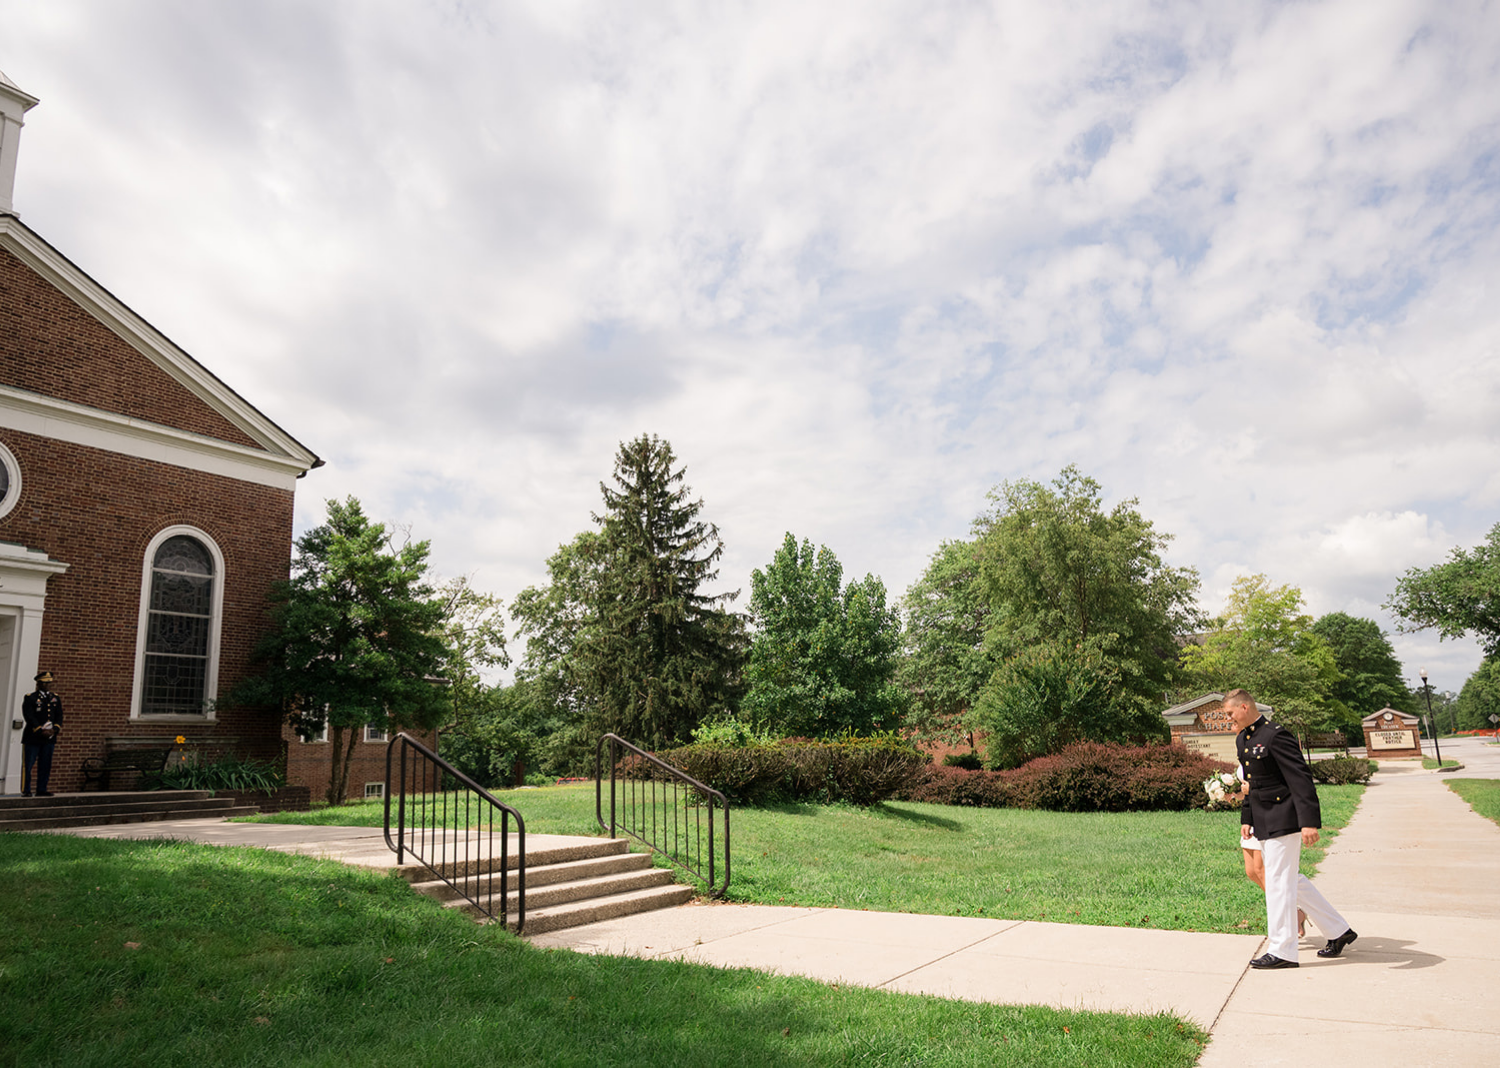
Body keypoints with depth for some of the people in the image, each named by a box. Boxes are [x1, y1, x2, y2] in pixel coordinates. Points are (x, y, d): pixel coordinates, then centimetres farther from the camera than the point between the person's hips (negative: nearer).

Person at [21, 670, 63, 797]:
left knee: (45, 766, 6)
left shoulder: (56, 698, 14)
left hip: (49, 738, 5)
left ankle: (41, 790, 11)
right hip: (32, 738, -4)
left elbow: (59, 716, 8)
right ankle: (25, 790, 4)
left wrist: (55, 729, -10)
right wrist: (41, 731, -17)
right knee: (28, 765, -2)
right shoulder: (30, 698, -2)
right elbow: (29, 717, -10)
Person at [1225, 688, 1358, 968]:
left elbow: (1301, 779, -20)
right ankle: (1338, 930, 29)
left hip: (1283, 820, -9)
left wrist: (1309, 822, -24)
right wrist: (1246, 819, 17)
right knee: (1291, 880, 16)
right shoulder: (1242, 740, 12)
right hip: (1263, 823, 9)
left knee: (1278, 882, -4)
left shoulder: (1276, 736, -17)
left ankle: (1282, 951, 6)